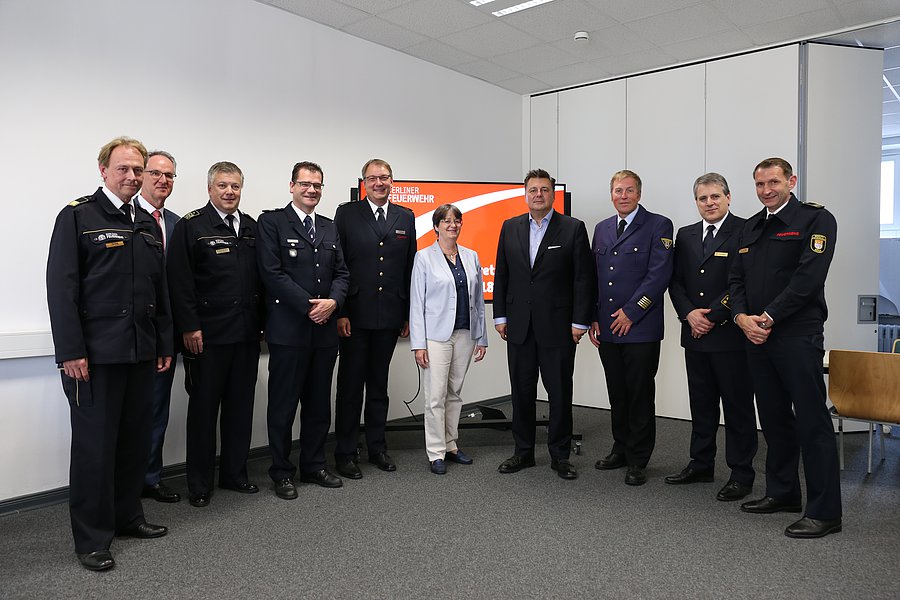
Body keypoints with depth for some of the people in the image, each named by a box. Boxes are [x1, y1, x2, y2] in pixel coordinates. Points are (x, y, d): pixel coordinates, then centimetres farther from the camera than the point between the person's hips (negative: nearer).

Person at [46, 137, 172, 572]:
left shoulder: (148, 225, 14)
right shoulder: (78, 216, -4)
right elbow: (61, 287, -10)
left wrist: (164, 343, 13)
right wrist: (71, 351, -15)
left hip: (141, 352, 6)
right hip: (95, 354, -6)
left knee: (136, 438, 12)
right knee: (95, 443, 2)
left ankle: (127, 516, 29)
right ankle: (92, 538, 16)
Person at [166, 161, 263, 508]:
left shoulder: (251, 227, 12)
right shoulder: (191, 226, -5)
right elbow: (180, 283, -10)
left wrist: (260, 322, 10)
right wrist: (189, 328, -14)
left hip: (246, 333, 5)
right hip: (207, 335, -5)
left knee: (241, 405, 12)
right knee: (203, 408, 5)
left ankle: (235, 473, 26)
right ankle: (199, 483, 18)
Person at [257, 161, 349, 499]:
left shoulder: (330, 228, 15)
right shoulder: (272, 222, -3)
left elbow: (341, 273, 12)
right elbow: (272, 272, -12)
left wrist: (333, 301, -8)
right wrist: (309, 306, -15)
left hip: (325, 329, 6)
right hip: (288, 329, -5)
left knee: (319, 404, 13)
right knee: (283, 405, 5)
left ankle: (314, 466, 27)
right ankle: (282, 472, 19)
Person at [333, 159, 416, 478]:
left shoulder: (405, 217, 9)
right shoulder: (346, 214, 0)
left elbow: (409, 268, 10)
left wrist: (409, 314, 6)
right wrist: (339, 313, -10)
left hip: (390, 316, 3)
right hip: (355, 316, -3)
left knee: (379, 385, 14)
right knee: (350, 385, 5)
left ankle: (377, 447, 26)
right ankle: (345, 453, 17)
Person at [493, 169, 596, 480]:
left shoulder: (573, 228, -2)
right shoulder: (510, 227, 8)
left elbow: (583, 279, -4)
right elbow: (501, 275, 10)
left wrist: (579, 322, -9)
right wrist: (500, 316, 5)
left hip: (557, 327, -3)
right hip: (519, 326, 3)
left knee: (560, 393, 5)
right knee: (521, 392, 11)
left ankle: (560, 455, 21)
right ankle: (523, 451, 25)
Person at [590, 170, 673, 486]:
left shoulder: (658, 225, -3)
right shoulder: (602, 229, 15)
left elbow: (659, 275, -12)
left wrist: (630, 312, -14)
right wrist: (593, 318, 8)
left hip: (640, 328, -5)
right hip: (607, 328, 5)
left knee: (640, 396, 3)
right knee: (617, 395, 14)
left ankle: (638, 460, 15)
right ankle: (621, 449, 29)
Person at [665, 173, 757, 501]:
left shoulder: (745, 232, -6)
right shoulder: (685, 235, 12)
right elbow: (675, 281, 9)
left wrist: (712, 315, -15)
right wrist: (689, 314, -6)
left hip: (731, 335, -6)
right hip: (695, 334, 6)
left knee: (738, 406, 5)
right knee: (701, 404, 15)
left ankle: (741, 474, 16)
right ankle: (701, 464, 28)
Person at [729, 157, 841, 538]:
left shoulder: (815, 219, -3)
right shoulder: (750, 228, 18)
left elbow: (809, 276, -14)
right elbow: (736, 279, 13)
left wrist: (769, 317, -15)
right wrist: (742, 316, -4)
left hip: (798, 335, -7)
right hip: (757, 336, 7)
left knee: (811, 421, -3)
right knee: (774, 418, 14)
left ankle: (824, 512, 5)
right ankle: (782, 493, 27)